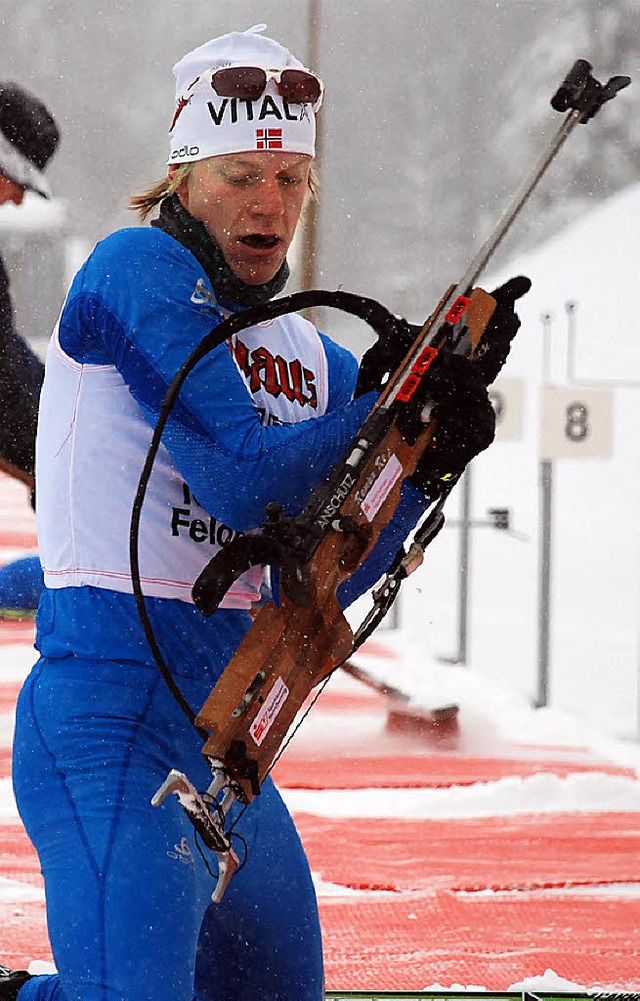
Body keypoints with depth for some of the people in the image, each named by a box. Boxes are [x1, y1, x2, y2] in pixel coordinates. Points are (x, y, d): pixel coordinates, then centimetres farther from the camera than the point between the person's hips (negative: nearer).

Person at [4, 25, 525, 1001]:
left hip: (227, 743, 9)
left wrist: (427, 461, -4)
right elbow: (241, 481, -15)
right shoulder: (138, 270, -6)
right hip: (110, 723, -9)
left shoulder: (314, 357, 16)